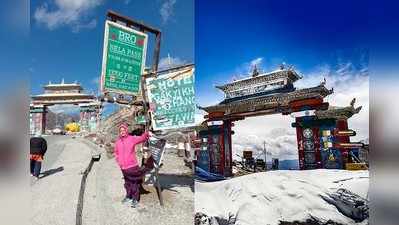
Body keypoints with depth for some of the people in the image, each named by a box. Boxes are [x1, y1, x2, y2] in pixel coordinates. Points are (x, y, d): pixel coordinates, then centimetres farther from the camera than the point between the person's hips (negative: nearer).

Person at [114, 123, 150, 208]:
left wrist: (147, 134, -46)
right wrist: (118, 161, 11)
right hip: (123, 167, 5)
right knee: (127, 182, 21)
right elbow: (116, 152, 22)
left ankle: (135, 199, 12)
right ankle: (128, 197, 37)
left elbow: (142, 138, -25)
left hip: (132, 165, -5)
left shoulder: (132, 138, -8)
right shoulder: (118, 142, 6)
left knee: (135, 182, 1)